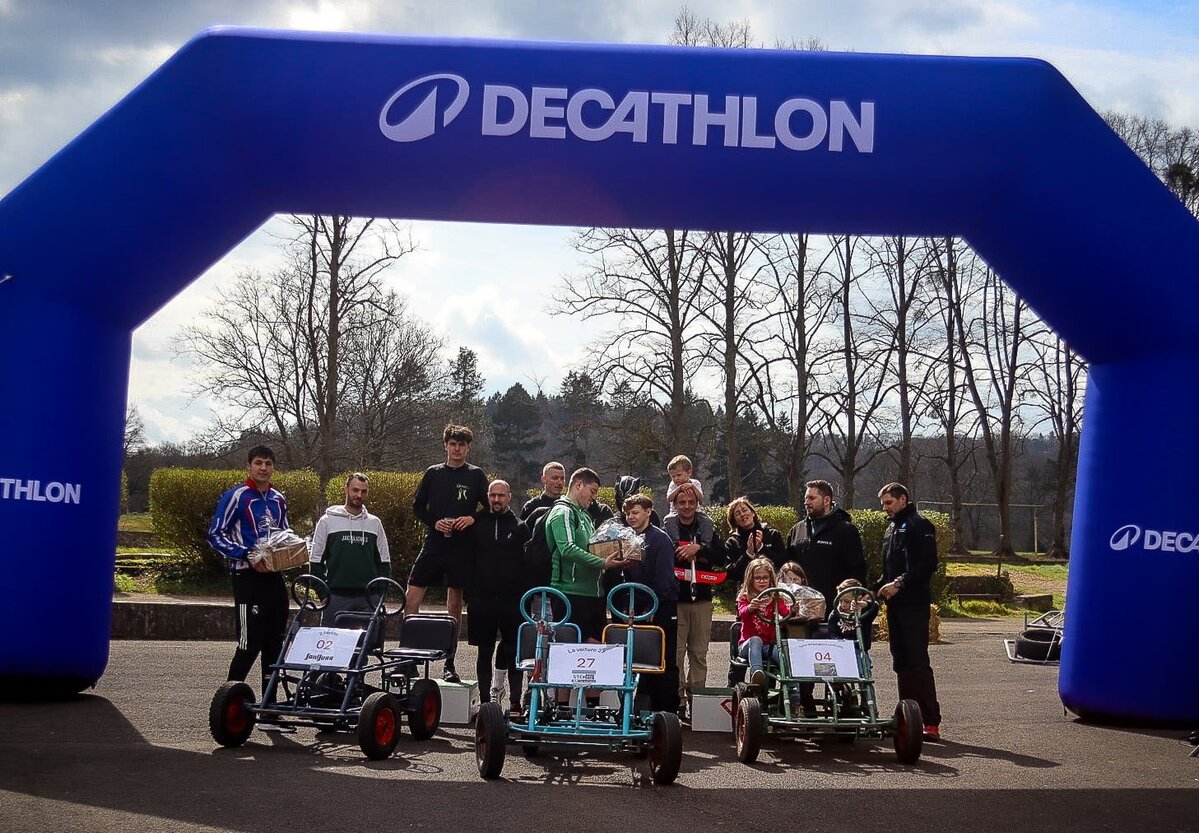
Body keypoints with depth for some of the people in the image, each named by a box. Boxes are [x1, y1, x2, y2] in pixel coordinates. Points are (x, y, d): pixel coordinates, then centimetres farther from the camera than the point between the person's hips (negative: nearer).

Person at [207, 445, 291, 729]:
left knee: (274, 644, 8)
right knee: (250, 644, -10)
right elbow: (215, 535, -8)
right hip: (248, 577, -7)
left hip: (274, 577, 7)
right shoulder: (236, 496, -5)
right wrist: (247, 555, -18)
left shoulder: (278, 500, 16)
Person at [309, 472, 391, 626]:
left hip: (368, 597, 2)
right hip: (336, 597, -2)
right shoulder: (328, 521, 6)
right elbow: (316, 560, 7)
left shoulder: (375, 523, 13)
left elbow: (384, 561, 16)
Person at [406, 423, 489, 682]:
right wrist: (434, 522, -7)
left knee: (455, 604, 5)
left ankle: (449, 663, 12)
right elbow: (417, 506, 10)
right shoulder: (433, 473, 7)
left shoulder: (476, 475, 5)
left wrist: (473, 518, -12)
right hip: (434, 543, 1)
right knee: (412, 597, -8)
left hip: (462, 547, -1)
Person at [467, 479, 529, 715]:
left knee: (514, 652, 1)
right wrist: (469, 594, 0)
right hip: (482, 599, 1)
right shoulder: (478, 525, 8)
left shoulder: (520, 527, 5)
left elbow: (529, 563, 3)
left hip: (512, 600, -1)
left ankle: (515, 703, 5)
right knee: (484, 652, 6)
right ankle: (486, 700, 13)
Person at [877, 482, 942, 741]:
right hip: (895, 603, 9)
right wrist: (881, 587, 10)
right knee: (901, 662, 10)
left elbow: (927, 564, -18)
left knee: (918, 662, -11)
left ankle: (931, 722, -9)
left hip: (914, 603, -9)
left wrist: (900, 583, -22)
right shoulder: (892, 528, 21)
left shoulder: (919, 525, -7)